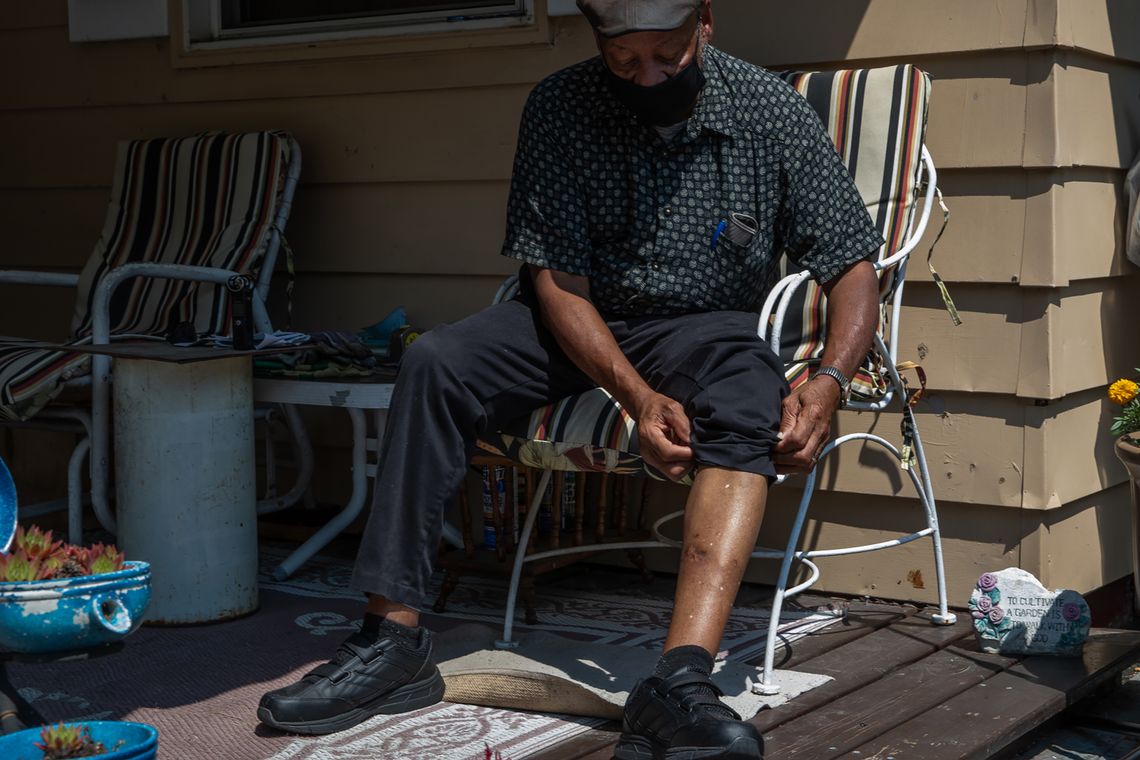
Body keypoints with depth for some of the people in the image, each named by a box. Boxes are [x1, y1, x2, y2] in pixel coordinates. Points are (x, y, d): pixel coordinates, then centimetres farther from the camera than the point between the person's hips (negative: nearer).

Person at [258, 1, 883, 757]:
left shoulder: (774, 111, -10)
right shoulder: (562, 107, -11)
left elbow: (854, 269, -9)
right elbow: (558, 282, -14)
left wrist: (829, 381, -30)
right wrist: (637, 395, -30)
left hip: (703, 322, -1)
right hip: (580, 318, 2)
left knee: (748, 408, -35)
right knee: (435, 362, -23)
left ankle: (680, 679, -53)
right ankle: (395, 638, -23)